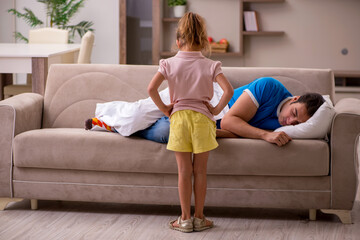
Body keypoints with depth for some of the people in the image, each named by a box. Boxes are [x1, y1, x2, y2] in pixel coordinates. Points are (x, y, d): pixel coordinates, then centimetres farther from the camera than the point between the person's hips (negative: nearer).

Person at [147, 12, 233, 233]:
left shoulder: (169, 64, -2)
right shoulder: (210, 65, -4)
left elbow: (152, 89, -10)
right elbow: (228, 90, -15)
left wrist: (164, 109, 1)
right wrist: (216, 109, -2)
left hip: (179, 117, 0)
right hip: (202, 118, 0)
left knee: (184, 171, 7)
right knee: (200, 171, 9)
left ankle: (185, 219, 11)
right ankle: (199, 218, 15)